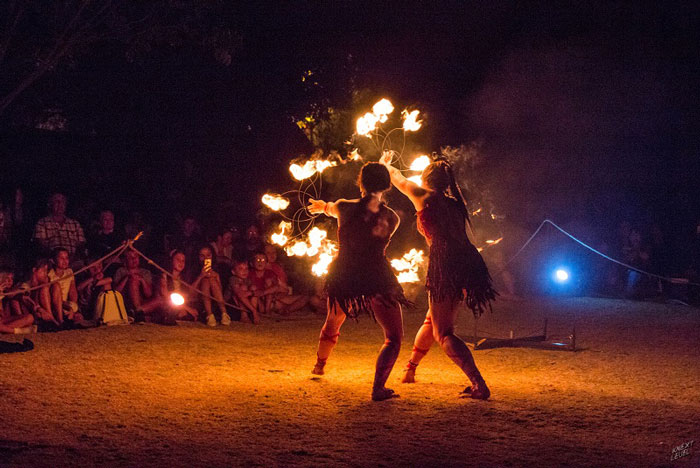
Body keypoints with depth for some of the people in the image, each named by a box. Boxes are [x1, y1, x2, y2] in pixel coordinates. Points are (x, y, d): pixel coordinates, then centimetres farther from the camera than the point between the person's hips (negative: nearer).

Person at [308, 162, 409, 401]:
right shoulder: (391, 218, -3)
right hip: (377, 280, -3)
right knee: (394, 337, 5)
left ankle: (319, 364, 53)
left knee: (332, 324, 31)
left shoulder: (345, 207, -3)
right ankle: (378, 388, -12)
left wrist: (322, 206, 49)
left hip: (343, 279, 3)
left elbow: (331, 208, 23)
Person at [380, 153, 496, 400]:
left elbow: (398, 179, 22)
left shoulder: (424, 196, 4)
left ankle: (479, 385, -23)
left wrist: (385, 164, 43)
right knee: (432, 320, 25)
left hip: (446, 265, -8)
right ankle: (410, 370, 41)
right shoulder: (454, 203, 20)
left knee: (443, 333, -6)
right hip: (468, 263, 8)